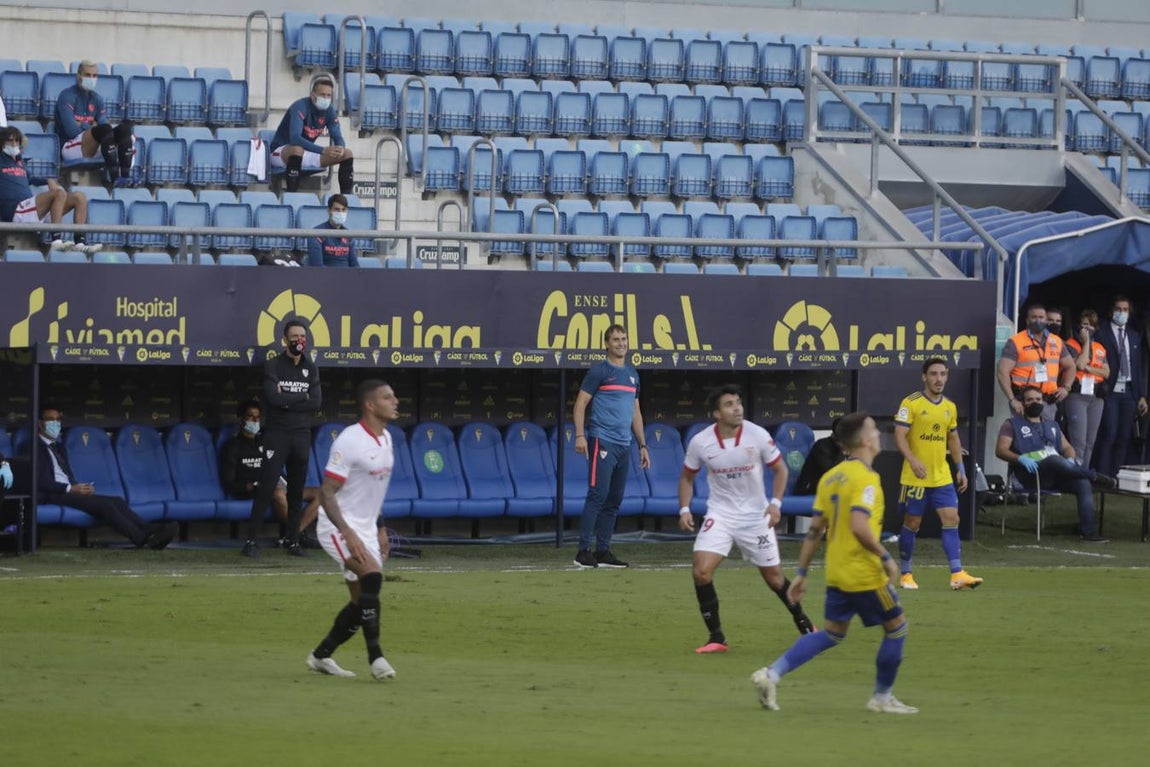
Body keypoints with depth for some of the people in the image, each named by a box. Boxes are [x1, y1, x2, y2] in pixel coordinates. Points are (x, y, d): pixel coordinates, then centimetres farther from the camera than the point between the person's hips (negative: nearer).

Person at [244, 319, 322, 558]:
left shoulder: (310, 369, 11)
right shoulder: (273, 365, -2)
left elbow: (316, 403, -3)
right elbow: (274, 398, -18)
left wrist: (287, 401, -11)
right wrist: (302, 397, -9)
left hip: (302, 436, 4)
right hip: (277, 435, -4)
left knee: (296, 491, 7)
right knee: (266, 488, -9)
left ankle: (293, 542, 13)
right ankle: (251, 540, -9)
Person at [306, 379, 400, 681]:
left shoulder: (385, 439, 9)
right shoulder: (349, 441, -18)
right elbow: (327, 492, -20)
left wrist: (379, 529, 20)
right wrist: (348, 533, -28)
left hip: (365, 529, 9)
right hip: (340, 525, -9)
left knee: (363, 601, 7)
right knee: (372, 576, -27)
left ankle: (321, 656, 23)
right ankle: (376, 657, -26)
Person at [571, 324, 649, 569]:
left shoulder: (632, 374, 19)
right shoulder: (599, 371, -2)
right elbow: (580, 404, -5)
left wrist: (642, 445, 20)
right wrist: (579, 435, -17)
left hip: (624, 445, 7)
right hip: (602, 441, -7)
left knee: (614, 500, 7)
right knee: (598, 494, -13)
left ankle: (603, 551, 12)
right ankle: (583, 551, -13)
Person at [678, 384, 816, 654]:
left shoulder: (758, 436, -12)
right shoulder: (700, 442, -10)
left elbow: (780, 468, 1)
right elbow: (687, 476, 7)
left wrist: (776, 503, -11)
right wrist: (684, 509, -6)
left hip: (755, 516, -1)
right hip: (720, 515, 1)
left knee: (773, 576, 8)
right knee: (701, 570, -18)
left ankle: (803, 623, 34)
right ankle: (716, 637, -6)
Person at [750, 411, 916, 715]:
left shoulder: (830, 477, 9)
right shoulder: (866, 479, -16)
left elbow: (815, 530, 10)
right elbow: (859, 527, -27)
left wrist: (801, 572, 12)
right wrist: (886, 558, -16)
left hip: (836, 573, 8)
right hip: (865, 573, -8)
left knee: (832, 634, 15)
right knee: (897, 627, 9)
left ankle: (772, 674, 1)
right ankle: (882, 698, 16)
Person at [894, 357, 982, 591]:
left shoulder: (950, 407, 11)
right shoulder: (911, 403, -8)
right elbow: (899, 435, -15)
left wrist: (961, 469, 16)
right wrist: (913, 460, -28)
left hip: (942, 477, 5)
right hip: (915, 477, -5)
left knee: (951, 519, -7)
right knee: (912, 523, 3)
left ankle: (957, 574, -10)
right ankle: (905, 574, 16)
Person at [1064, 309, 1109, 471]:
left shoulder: (1100, 348, 17)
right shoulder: (1071, 345, 1)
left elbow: (1106, 372, 9)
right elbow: (1080, 364, -15)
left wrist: (1089, 369, -6)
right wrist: (1086, 342, -7)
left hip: (1096, 397, 6)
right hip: (1077, 395, -6)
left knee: (1090, 443, 6)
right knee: (1079, 441, -14)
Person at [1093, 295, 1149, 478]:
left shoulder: (1135, 336, 16)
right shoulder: (1101, 333, 0)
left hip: (1129, 392, 5)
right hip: (1110, 391, -5)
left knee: (1123, 437, 1)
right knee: (1108, 435, -12)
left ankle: (1115, 476, 4)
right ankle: (1102, 477, -10)